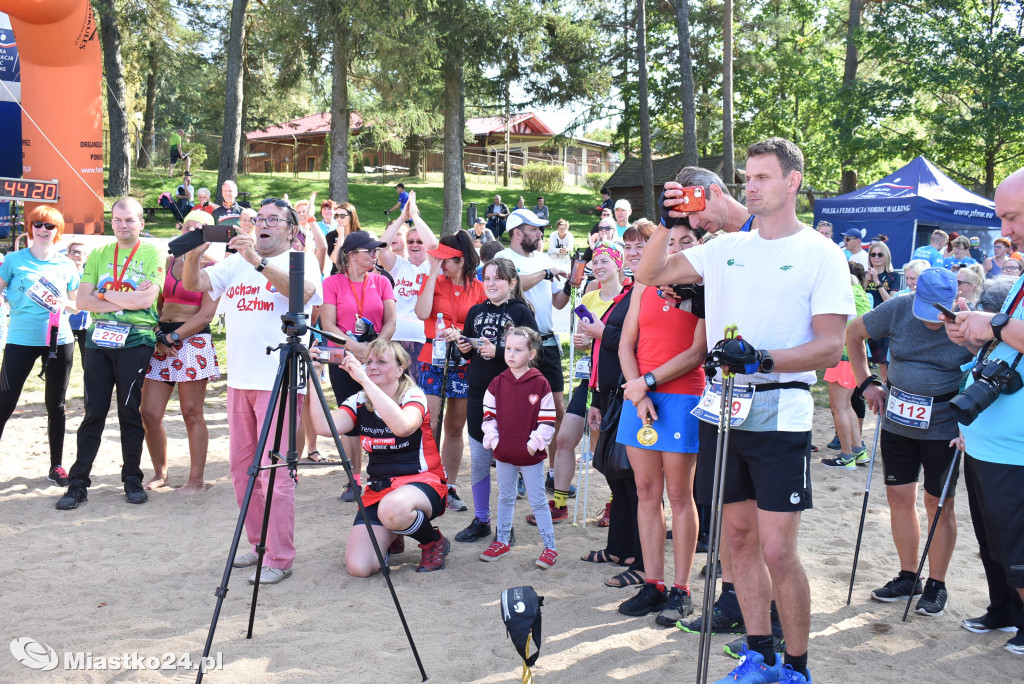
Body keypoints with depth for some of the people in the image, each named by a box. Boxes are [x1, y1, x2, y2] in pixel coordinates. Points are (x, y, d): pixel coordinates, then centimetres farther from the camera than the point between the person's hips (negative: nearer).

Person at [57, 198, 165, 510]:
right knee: (94, 412, 4)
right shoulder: (98, 255, 12)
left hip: (135, 341, -3)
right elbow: (82, 301, 1)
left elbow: (146, 299, -13)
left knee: (130, 412, 3)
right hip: (99, 340, 3)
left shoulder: (153, 255, 1)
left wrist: (105, 295, -7)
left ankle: (132, 479, 15)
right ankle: (78, 482, 10)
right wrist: (126, 301, -9)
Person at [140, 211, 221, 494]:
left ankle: (196, 479, 9)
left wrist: (172, 338, -12)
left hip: (193, 342, -5)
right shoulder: (169, 261, 15)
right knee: (149, 414, 2)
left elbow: (206, 315, -8)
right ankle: (159, 473, 20)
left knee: (192, 414, 0)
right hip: (161, 340, 5)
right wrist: (157, 338, 0)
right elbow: (158, 302, 16)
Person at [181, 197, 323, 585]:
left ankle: (279, 558, 1)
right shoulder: (236, 262, 17)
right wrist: (193, 255, -9)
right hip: (239, 379, 7)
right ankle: (259, 545, 26)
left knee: (274, 471, -7)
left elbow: (304, 291, -21)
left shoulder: (300, 261, 0)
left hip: (279, 381, -7)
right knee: (242, 468, 13)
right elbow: (193, 284, 10)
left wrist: (258, 262, -29)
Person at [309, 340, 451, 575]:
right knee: (357, 567, -17)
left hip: (421, 482, -4)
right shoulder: (359, 402, 5)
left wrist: (364, 380, -32)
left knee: (393, 508, -41)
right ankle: (391, 537, 19)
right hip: (377, 489, 4)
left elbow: (403, 426, -33)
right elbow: (325, 427, -14)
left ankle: (434, 542, -7)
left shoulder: (413, 396, -8)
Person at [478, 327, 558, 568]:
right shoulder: (497, 383, 1)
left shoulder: (540, 384, -9)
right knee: (505, 498, 17)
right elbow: (488, 414, 5)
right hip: (504, 453, 4)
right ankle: (502, 542, 31)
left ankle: (549, 547, 14)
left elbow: (548, 419, -8)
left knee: (538, 501, 4)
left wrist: (535, 442, -13)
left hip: (532, 455, -4)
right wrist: (493, 438, -5)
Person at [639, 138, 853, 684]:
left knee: (777, 551, -6)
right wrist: (667, 224, 1)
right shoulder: (727, 248, 13)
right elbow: (650, 275, 15)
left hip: (779, 411, -5)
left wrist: (762, 360, -21)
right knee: (739, 537, 12)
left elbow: (830, 348, -8)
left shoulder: (821, 255, -1)